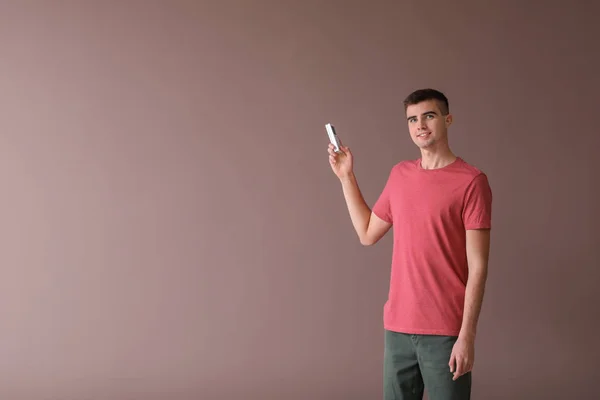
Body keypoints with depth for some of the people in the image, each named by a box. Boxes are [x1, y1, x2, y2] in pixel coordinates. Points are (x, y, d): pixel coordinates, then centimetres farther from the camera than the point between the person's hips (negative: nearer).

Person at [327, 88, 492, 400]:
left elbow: (478, 266, -11)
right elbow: (367, 233, 19)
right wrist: (346, 176, 15)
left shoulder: (471, 181, -9)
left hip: (445, 331, -5)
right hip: (398, 326, 5)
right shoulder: (400, 175, 10)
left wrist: (467, 335, -15)